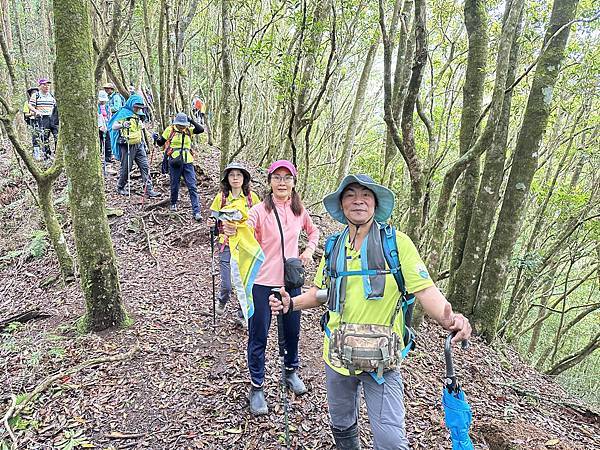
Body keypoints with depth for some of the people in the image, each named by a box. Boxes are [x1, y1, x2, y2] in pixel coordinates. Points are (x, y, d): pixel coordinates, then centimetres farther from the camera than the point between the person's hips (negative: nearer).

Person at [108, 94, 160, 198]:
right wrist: (122, 125, -36)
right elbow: (113, 127, -17)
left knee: (145, 166, -2)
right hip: (127, 146, -6)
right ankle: (120, 187, 23)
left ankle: (149, 190, -3)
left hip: (138, 145, 7)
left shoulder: (137, 115, 15)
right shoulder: (124, 113, -7)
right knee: (126, 168, 2)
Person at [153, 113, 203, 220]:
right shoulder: (170, 130, 1)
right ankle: (173, 204, 39)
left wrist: (191, 121, -9)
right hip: (175, 163, -1)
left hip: (187, 162, 1)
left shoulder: (188, 130, 6)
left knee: (192, 187, -4)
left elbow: (201, 129, -6)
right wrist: (156, 138, -12)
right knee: (175, 185, 11)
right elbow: (161, 143, 8)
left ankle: (196, 212, -5)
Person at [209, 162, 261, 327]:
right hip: (227, 245, 0)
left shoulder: (252, 197, 0)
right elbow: (214, 219, 7)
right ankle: (222, 301, 33)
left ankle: (242, 315, 26)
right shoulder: (221, 197, -1)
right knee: (227, 285, -3)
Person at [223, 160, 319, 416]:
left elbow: (313, 231, 19)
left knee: (292, 331, 20)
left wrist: (309, 250, 2)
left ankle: (291, 371, 46)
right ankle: (256, 387, 27)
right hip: (263, 282, -4)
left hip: (291, 281, 4)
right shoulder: (260, 210, -15)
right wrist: (231, 231, -51)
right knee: (258, 337, 7)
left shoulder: (299, 210, 0)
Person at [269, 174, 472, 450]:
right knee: (341, 426, 23)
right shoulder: (333, 246, 2)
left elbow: (425, 290, -14)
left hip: (381, 358, -4)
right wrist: (291, 303, -3)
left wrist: (448, 318, -32)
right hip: (337, 355, 4)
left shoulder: (396, 242, -10)